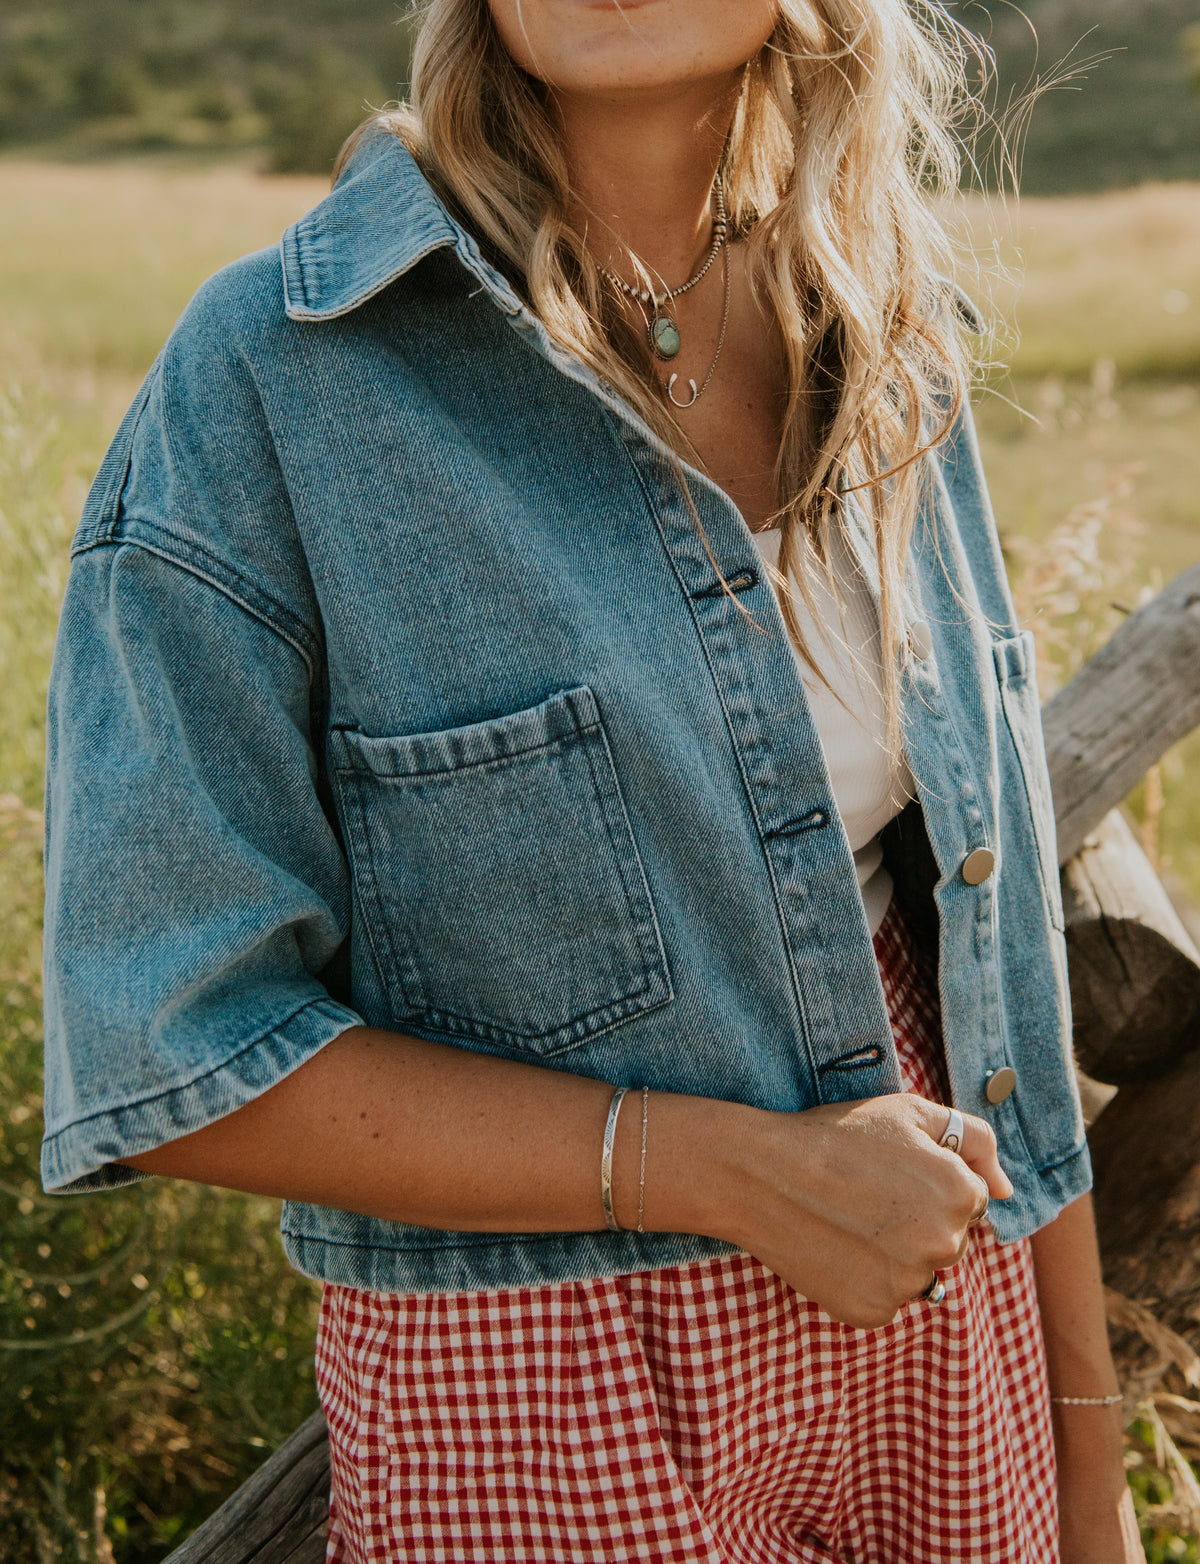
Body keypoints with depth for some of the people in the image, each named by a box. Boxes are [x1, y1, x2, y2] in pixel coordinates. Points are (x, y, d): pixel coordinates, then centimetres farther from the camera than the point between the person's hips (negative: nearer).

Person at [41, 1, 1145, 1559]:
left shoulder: (882, 362, 0)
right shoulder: (268, 376, -16)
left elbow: (994, 933, 4)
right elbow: (168, 1052, -15)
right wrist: (745, 1172, -20)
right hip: (543, 1396, -4)